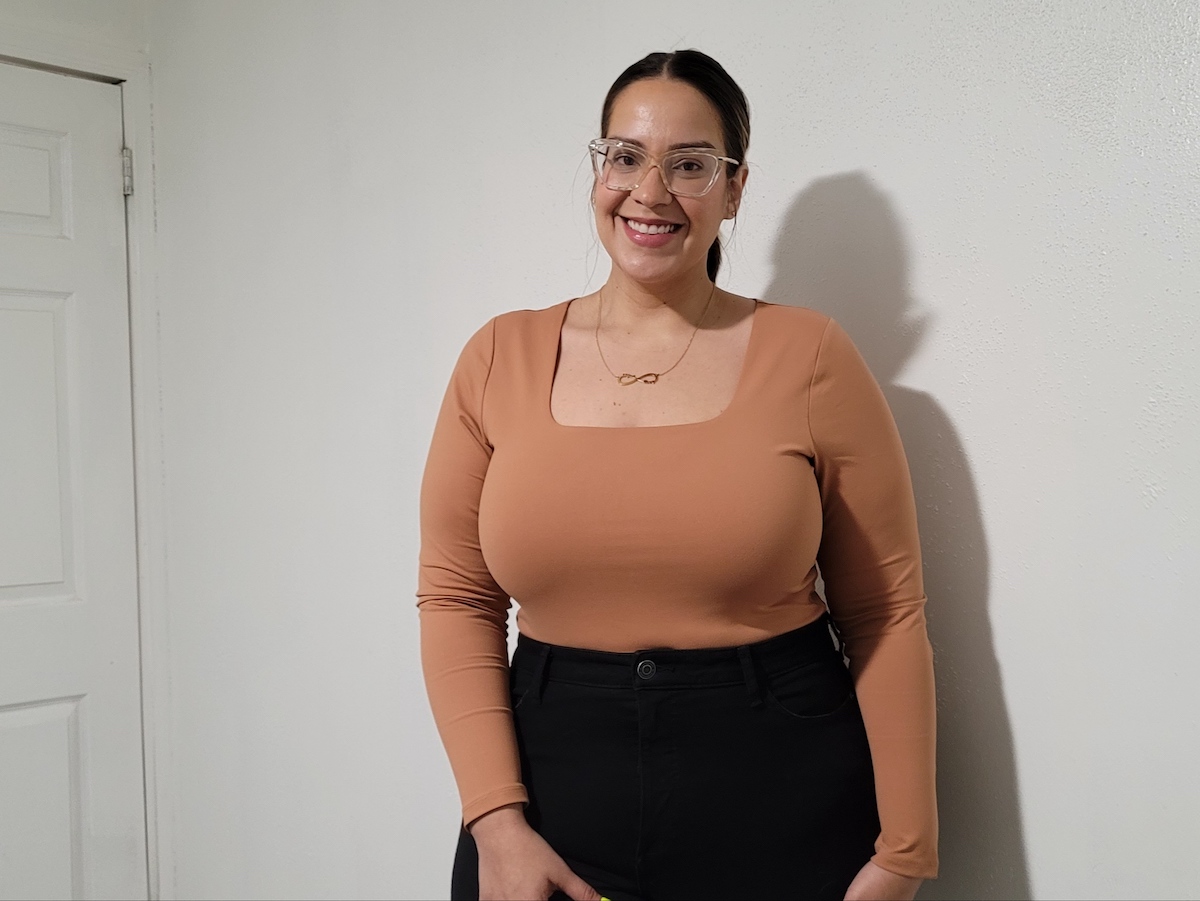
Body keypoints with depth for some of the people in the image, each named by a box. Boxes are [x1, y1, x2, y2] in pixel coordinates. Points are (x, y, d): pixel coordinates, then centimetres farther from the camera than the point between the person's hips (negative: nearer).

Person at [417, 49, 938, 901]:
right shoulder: (500, 358, -1)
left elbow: (885, 613, -5)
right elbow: (455, 599, 0)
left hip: (781, 807, -1)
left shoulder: (809, 354, -6)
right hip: (550, 785, 2)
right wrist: (496, 820, -8)